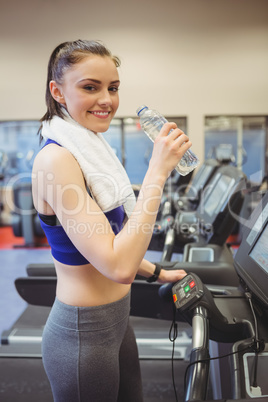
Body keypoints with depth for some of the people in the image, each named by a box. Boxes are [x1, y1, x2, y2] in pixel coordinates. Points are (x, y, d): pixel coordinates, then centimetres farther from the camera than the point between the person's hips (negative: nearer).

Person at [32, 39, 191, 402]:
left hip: (116, 319, 9)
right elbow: (118, 266, -30)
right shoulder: (55, 159, -23)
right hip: (83, 334, -8)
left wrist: (156, 272, 19)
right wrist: (158, 171, -29)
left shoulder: (92, 150, 6)